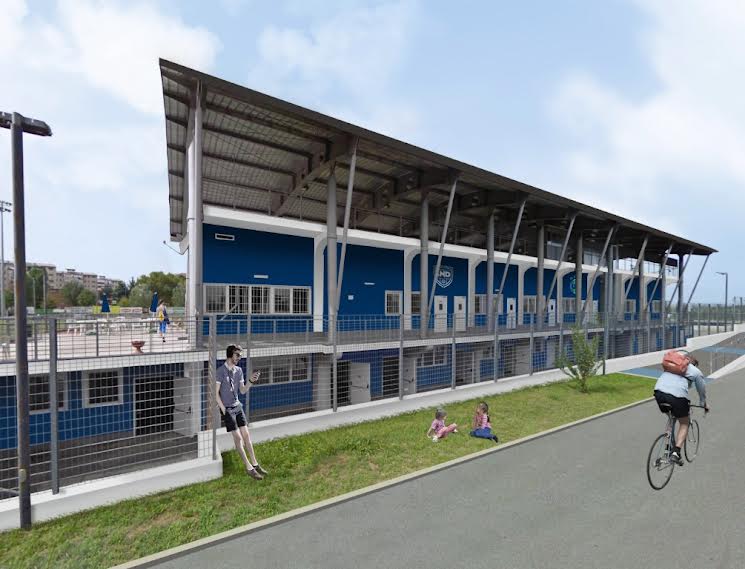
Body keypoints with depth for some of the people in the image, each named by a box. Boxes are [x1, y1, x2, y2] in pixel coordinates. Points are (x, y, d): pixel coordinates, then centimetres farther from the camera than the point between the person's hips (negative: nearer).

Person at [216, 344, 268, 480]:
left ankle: (255, 464, 15)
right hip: (227, 409, -5)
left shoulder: (239, 370, 4)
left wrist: (251, 381, -8)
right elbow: (216, 393, -12)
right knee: (238, 437, -4)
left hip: (237, 406, 6)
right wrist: (224, 410, -12)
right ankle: (249, 467, 4)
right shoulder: (221, 371, -13)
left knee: (246, 435, 6)